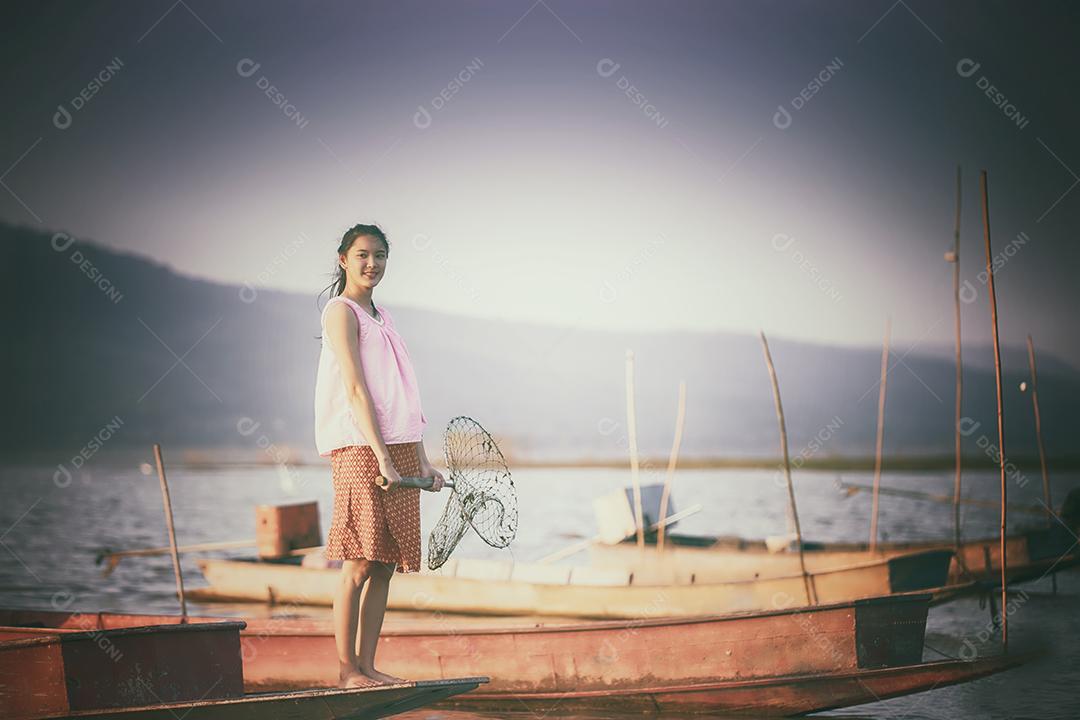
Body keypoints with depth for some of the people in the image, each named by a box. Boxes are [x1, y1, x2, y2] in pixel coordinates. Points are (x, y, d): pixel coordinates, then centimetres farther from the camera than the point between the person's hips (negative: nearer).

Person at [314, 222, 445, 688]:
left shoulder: (381, 315, 19)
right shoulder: (342, 311, -4)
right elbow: (355, 391, -14)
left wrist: (422, 460, 15)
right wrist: (382, 457, -20)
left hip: (398, 452, 8)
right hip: (361, 449, -8)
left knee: (385, 564, 6)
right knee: (359, 563, -7)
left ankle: (367, 665, 10)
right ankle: (346, 669, -1)